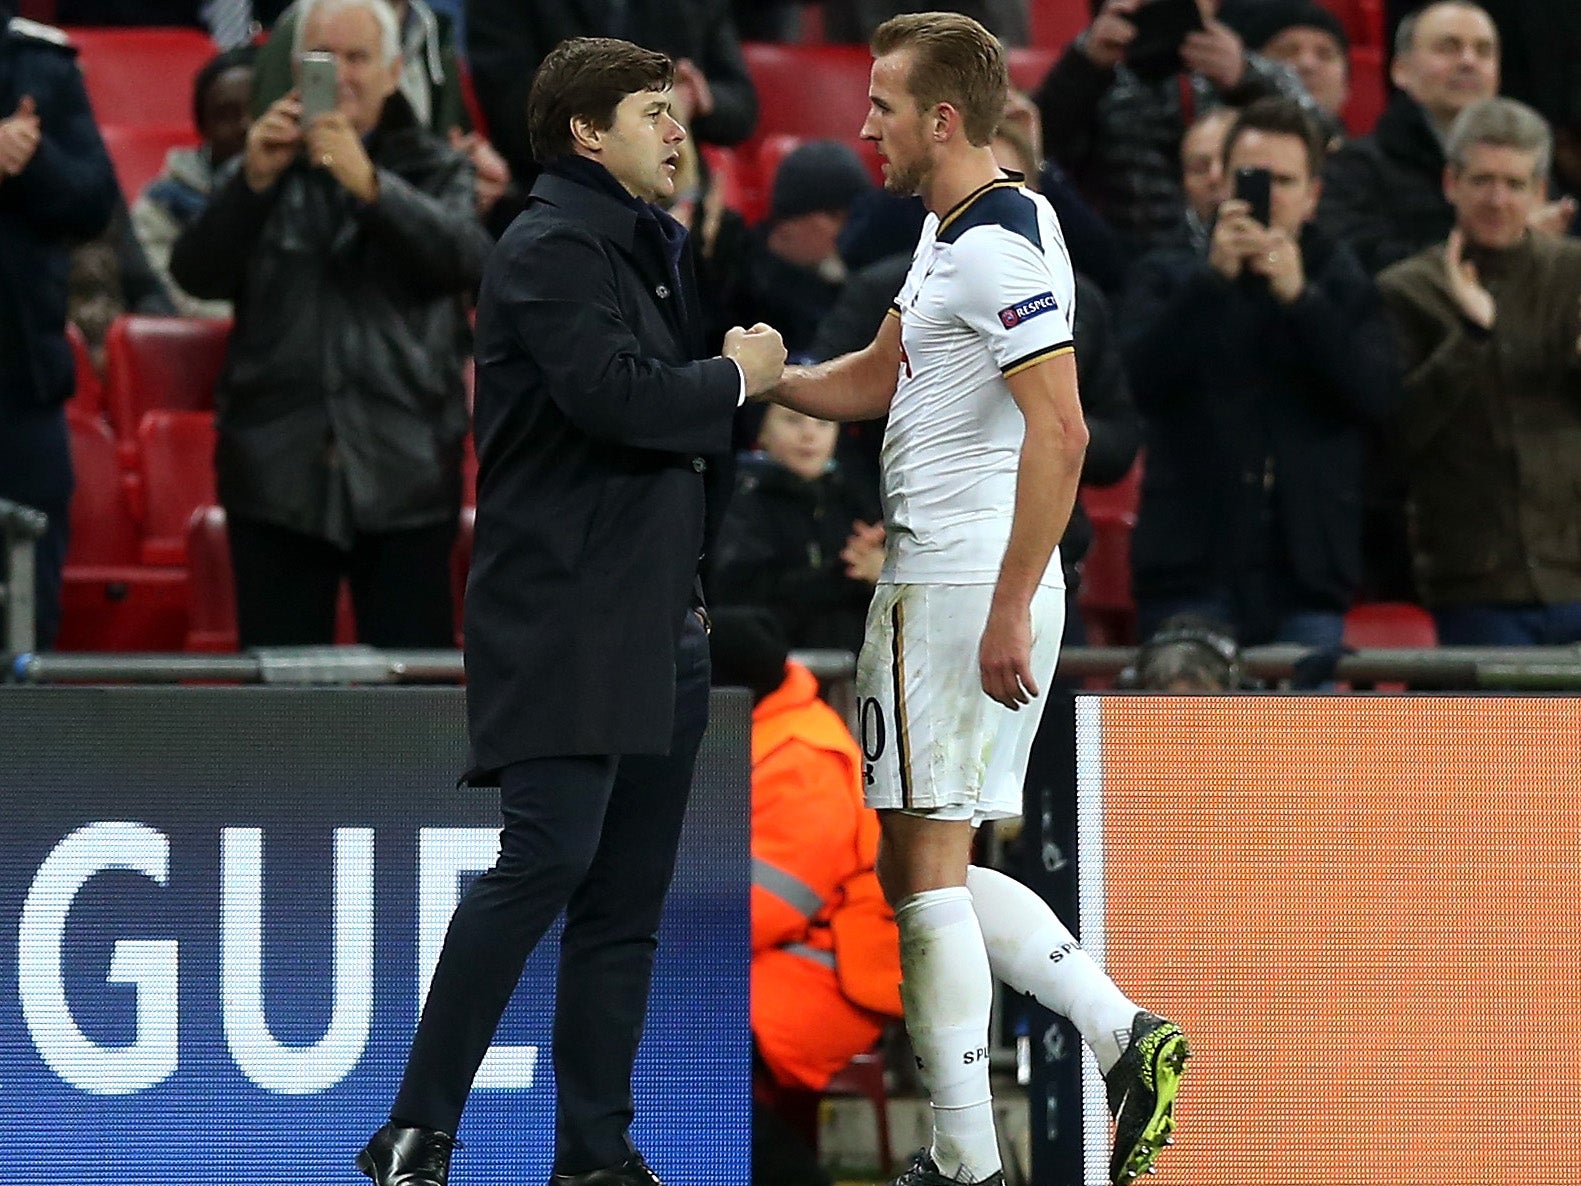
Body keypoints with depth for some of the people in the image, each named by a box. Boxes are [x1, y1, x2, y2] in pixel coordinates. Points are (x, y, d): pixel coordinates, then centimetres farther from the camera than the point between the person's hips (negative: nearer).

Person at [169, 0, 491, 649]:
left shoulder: (435, 170, 10)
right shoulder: (269, 168, 12)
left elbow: (465, 259, -12)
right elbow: (196, 273, -2)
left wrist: (370, 185, -26)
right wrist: (253, 180, -17)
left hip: (403, 473, -1)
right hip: (278, 469, 1)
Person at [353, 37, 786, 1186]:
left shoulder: (652, 248, 22)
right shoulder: (550, 251, -9)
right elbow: (617, 397, -23)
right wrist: (736, 379, -7)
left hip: (658, 613, 10)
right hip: (564, 617, -9)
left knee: (628, 897, 7)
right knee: (550, 855, -17)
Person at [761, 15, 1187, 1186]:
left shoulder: (1002, 245, -17)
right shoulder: (948, 233, 16)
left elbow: (1060, 431, -24)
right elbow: (877, 380, 30)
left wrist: (1011, 607, -26)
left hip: (961, 595, -10)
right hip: (938, 585, 10)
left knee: (927, 869, -4)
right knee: (930, 870, 13)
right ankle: (1122, 1035, 7)